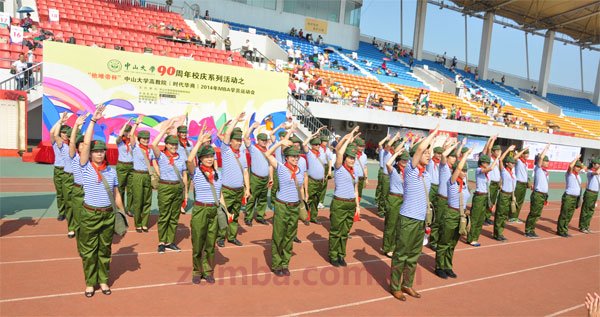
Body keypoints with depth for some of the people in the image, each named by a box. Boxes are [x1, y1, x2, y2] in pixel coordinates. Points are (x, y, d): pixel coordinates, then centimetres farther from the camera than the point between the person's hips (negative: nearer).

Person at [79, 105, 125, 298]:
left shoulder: (111, 171, 4)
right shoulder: (85, 167, -5)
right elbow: (86, 143, -15)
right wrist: (93, 120, -16)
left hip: (109, 215, 2)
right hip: (89, 215, -2)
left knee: (105, 249, 13)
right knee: (88, 250, 7)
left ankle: (103, 280, 27)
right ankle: (90, 283, 23)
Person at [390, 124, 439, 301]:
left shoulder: (426, 175, 11)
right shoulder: (410, 170, -10)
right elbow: (420, 148, -25)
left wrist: (426, 221, 17)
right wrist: (434, 132, -12)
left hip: (421, 220, 7)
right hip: (408, 219, -7)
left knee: (414, 255, 15)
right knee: (401, 255, 4)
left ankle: (407, 285, 29)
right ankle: (395, 286, 17)